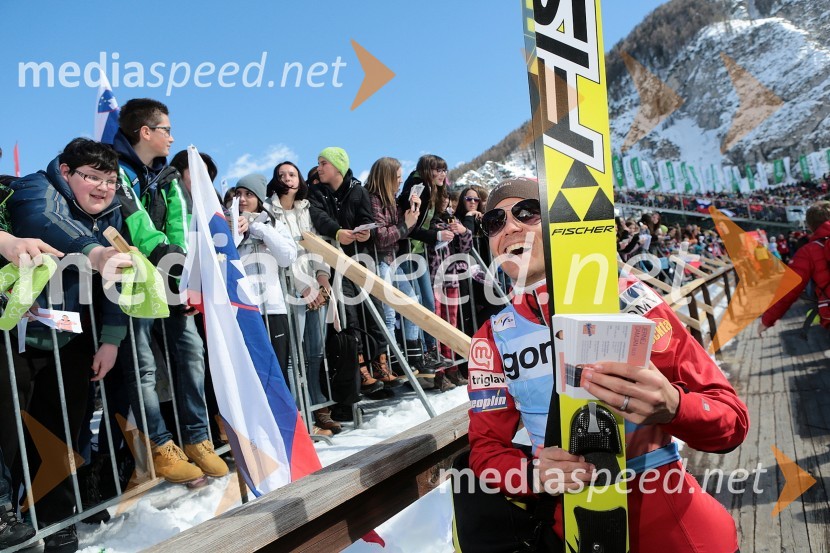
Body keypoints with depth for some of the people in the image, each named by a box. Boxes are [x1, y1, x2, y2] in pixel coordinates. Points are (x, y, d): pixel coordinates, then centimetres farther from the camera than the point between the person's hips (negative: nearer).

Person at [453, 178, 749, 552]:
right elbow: (487, 447, 4)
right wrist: (534, 472, -17)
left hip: (655, 490, -1)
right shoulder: (492, 340, 2)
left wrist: (671, 406, -28)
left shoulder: (625, 297, -7)